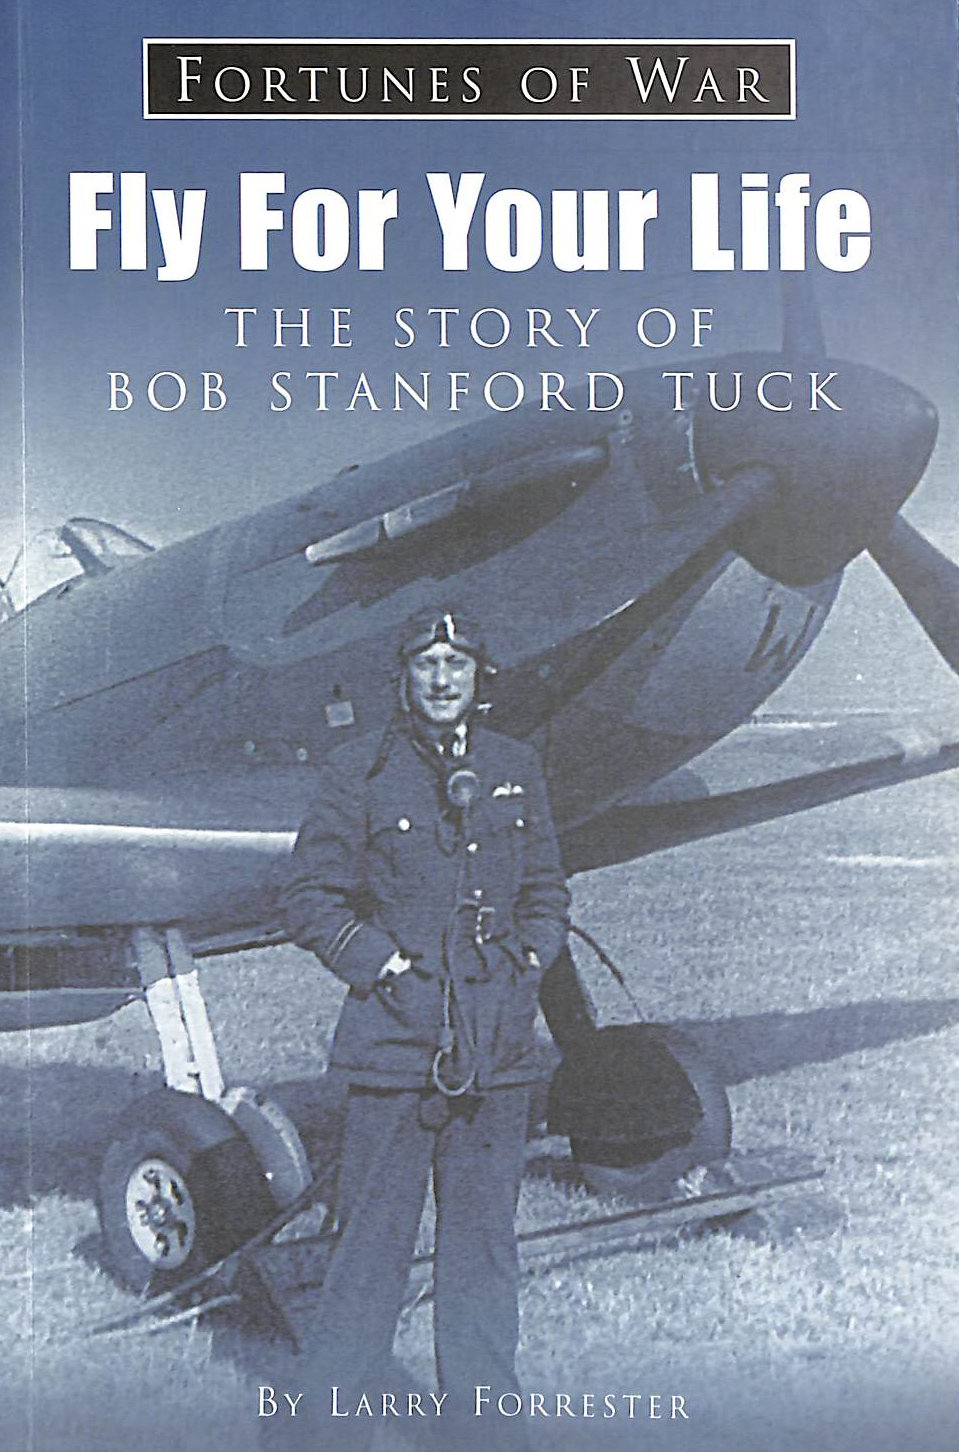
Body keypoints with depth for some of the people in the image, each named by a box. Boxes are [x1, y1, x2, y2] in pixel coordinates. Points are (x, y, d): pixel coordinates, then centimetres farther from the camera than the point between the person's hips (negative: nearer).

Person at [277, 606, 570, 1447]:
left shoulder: (516, 770, 11)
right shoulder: (360, 772, -1)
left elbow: (546, 889, 20)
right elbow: (311, 898, 1)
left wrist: (529, 959, 4)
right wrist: (384, 965, -8)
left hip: (497, 1044, 4)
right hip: (396, 1039, -4)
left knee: (485, 1236, 11)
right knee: (376, 1232, 0)